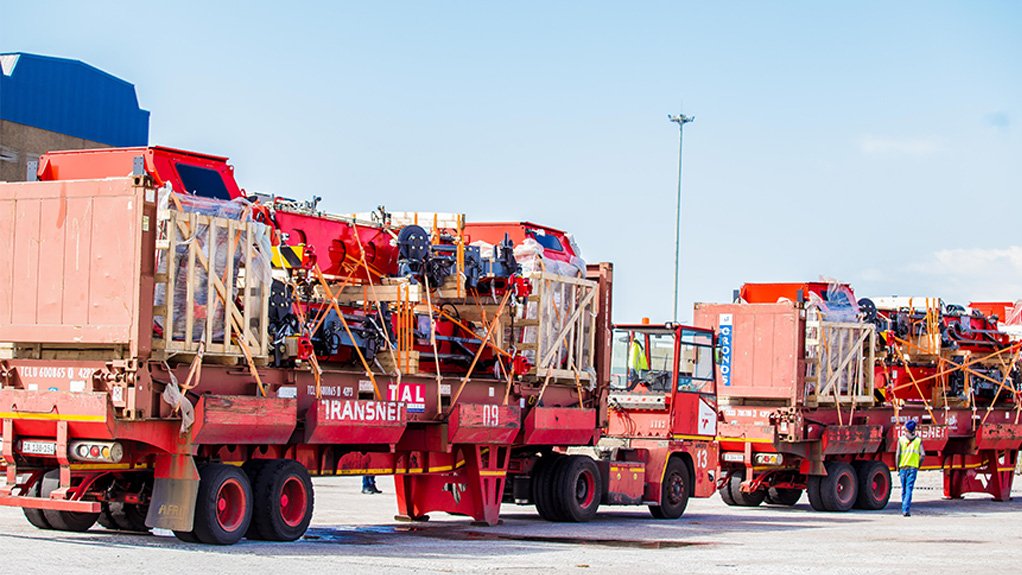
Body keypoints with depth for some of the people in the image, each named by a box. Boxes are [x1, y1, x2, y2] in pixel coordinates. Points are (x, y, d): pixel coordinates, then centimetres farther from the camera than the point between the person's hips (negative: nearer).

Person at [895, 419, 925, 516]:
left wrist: (897, 468, 3)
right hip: (913, 468, -1)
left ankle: (904, 509, 22)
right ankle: (906, 509, -14)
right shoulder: (918, 440, 4)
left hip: (903, 467, 1)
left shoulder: (901, 439, 1)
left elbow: (897, 455, -5)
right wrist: (918, 465, 9)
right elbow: (923, 454, -5)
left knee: (904, 489, 14)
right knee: (909, 489, -4)